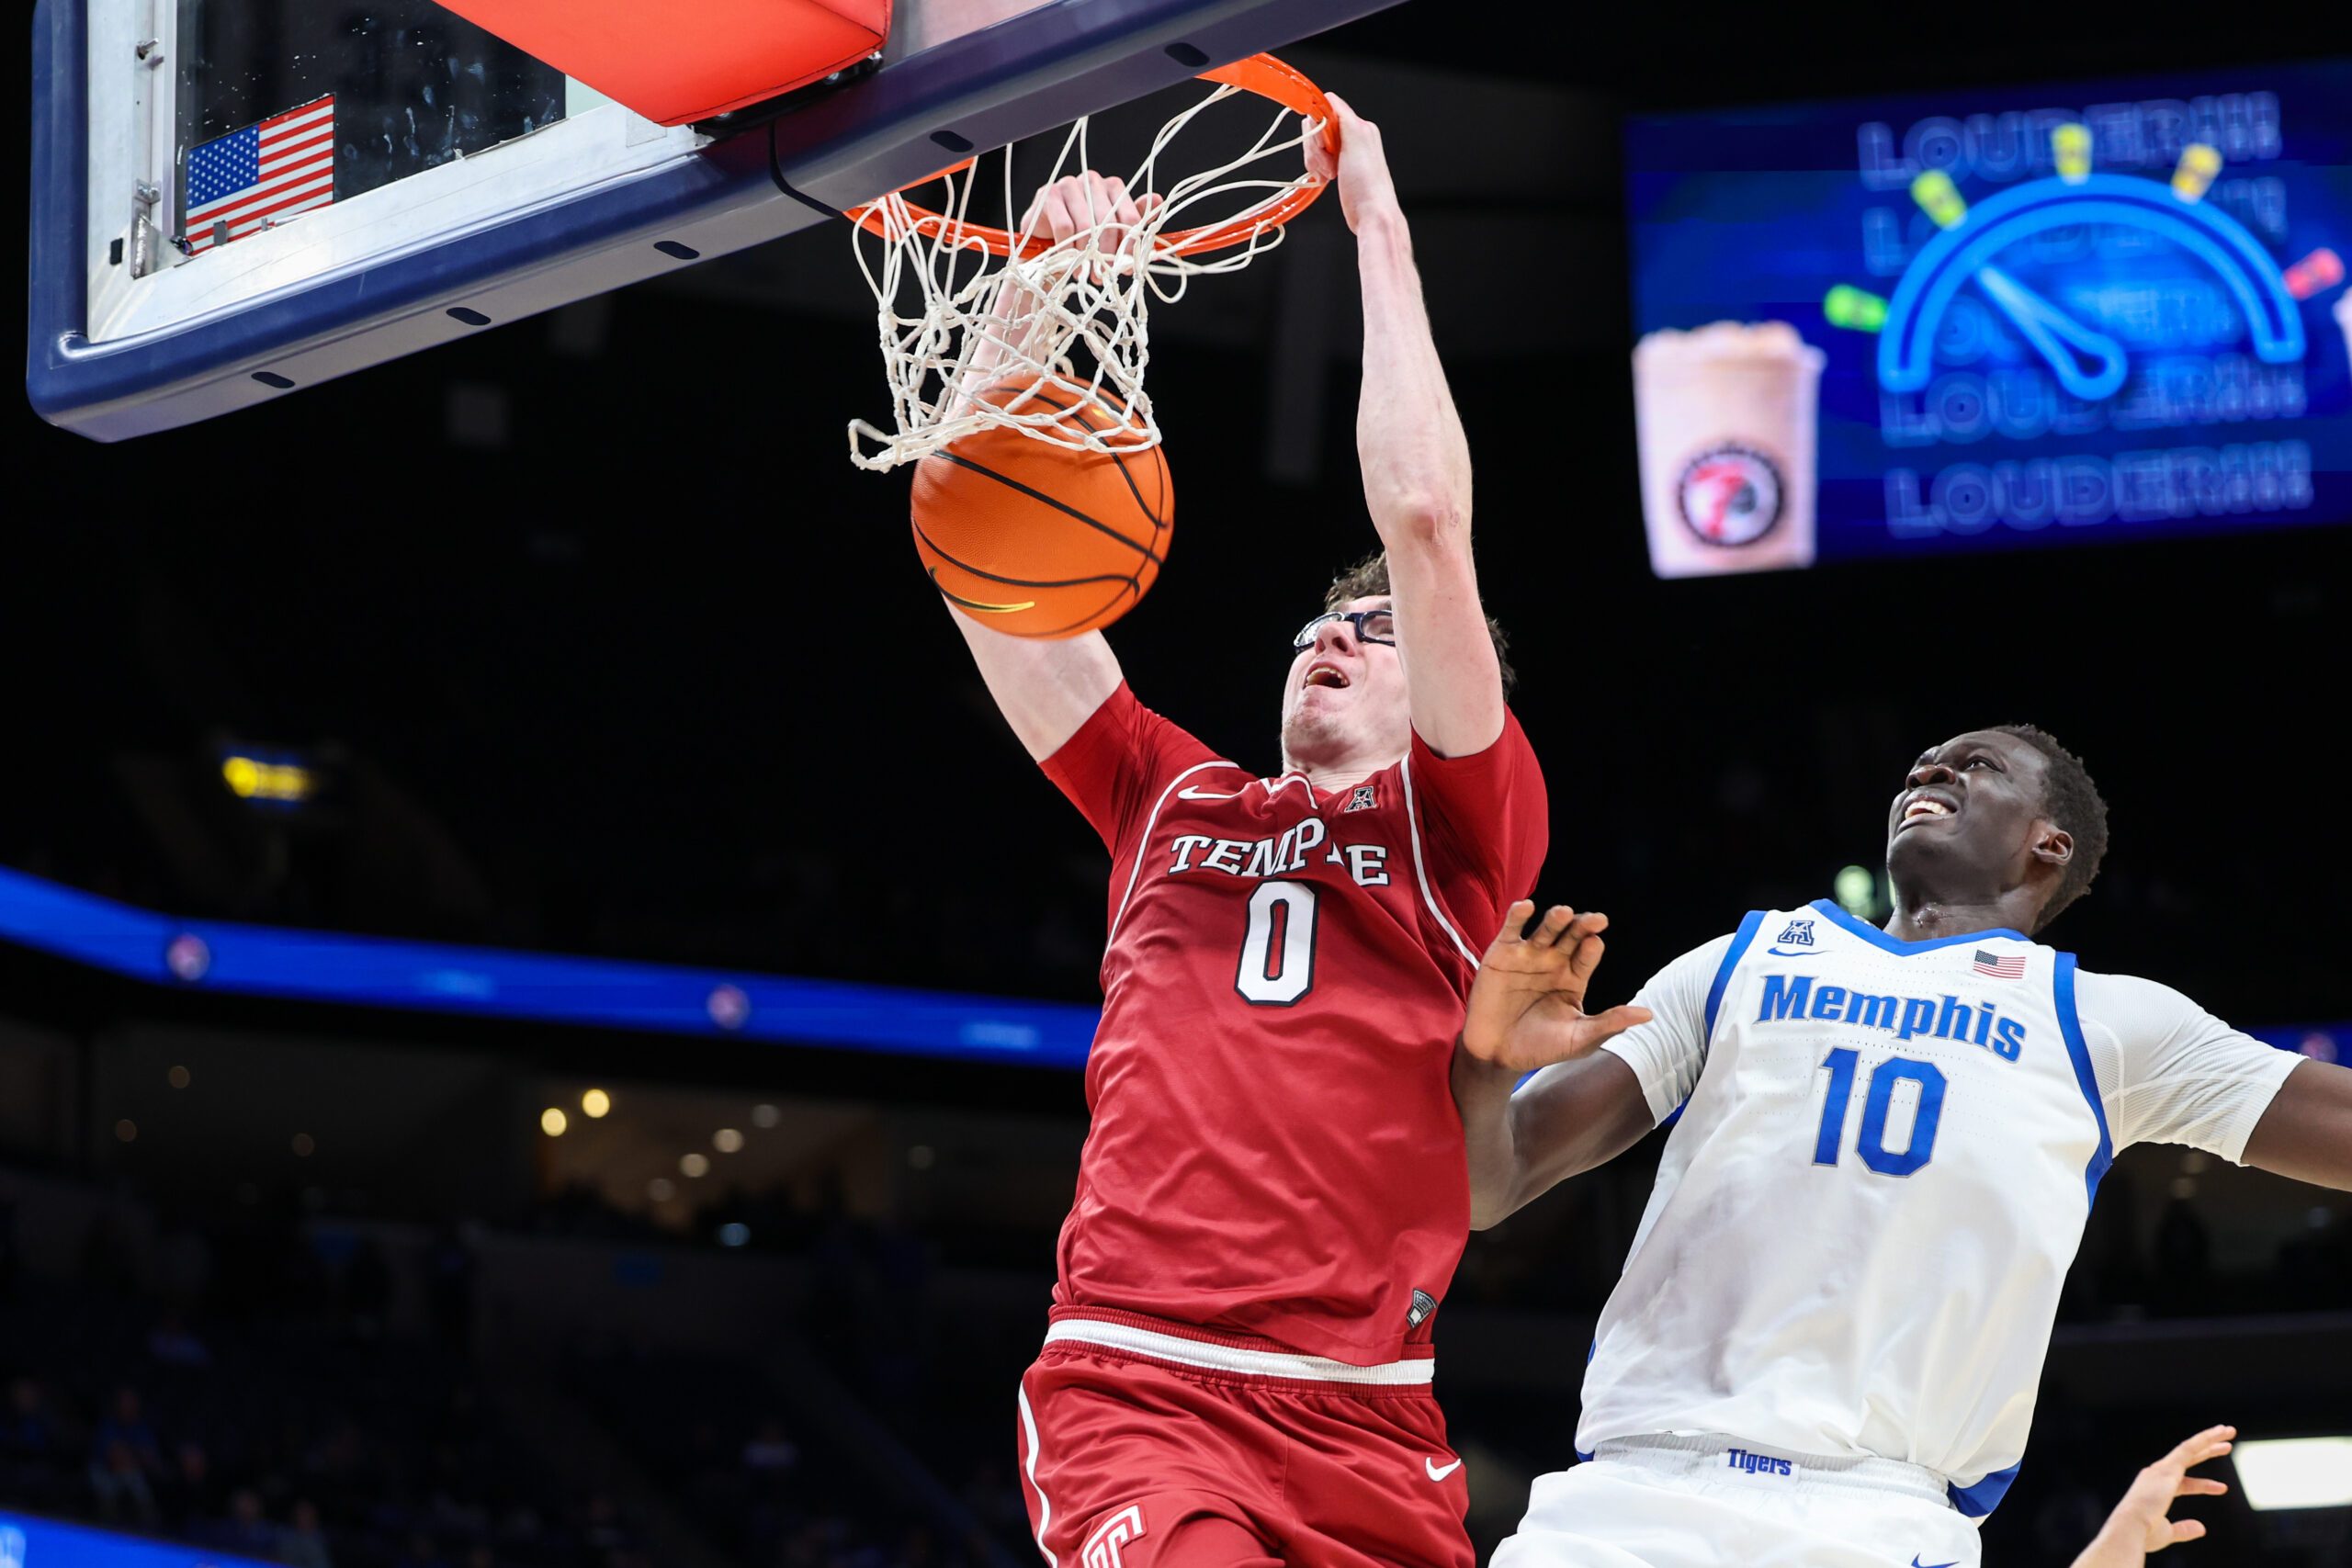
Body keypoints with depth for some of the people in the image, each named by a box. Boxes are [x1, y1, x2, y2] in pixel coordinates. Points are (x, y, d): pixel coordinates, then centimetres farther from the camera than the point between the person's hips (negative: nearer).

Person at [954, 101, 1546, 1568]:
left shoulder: (1461, 827, 11)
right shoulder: (1170, 798, 20)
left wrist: (1380, 226, 5)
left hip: (1365, 1427, 0)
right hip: (1134, 1389, 0)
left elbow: (1425, 515, 0)